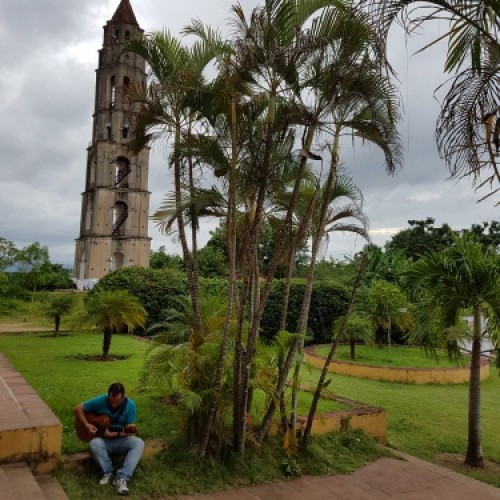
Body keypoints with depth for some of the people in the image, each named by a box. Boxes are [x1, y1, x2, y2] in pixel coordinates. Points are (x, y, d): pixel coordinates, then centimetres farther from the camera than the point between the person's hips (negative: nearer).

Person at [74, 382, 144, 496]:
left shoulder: (130, 405, -13)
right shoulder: (101, 401, -15)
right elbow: (78, 408, -8)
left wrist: (115, 434, -30)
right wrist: (87, 425, -18)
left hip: (121, 440, 1)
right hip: (103, 440, 0)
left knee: (138, 443, -28)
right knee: (93, 444, -35)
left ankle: (122, 478, -29)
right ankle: (107, 471, -11)